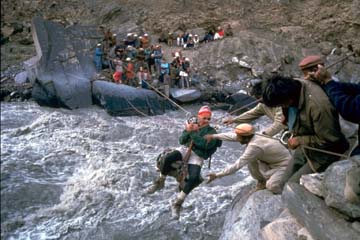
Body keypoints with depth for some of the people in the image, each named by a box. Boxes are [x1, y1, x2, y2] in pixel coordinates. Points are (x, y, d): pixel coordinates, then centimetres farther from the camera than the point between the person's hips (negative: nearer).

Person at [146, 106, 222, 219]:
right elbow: (181, 140, 7)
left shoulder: (211, 131, 3)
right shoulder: (191, 125, 13)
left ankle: (177, 203, -13)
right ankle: (160, 182, -3)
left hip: (197, 156, -2)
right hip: (184, 149, 3)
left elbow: (205, 144, -15)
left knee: (194, 178, -29)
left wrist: (192, 133, -14)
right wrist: (188, 131, -12)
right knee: (167, 158, -29)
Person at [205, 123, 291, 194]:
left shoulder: (254, 147, -36)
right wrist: (213, 136, 8)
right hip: (272, 162, 8)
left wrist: (217, 175, -32)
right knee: (250, 159, -8)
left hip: (284, 164, -8)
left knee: (272, 187, -27)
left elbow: (237, 165, -35)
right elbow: (232, 136, 3)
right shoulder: (252, 137, -13)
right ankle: (261, 181, 11)